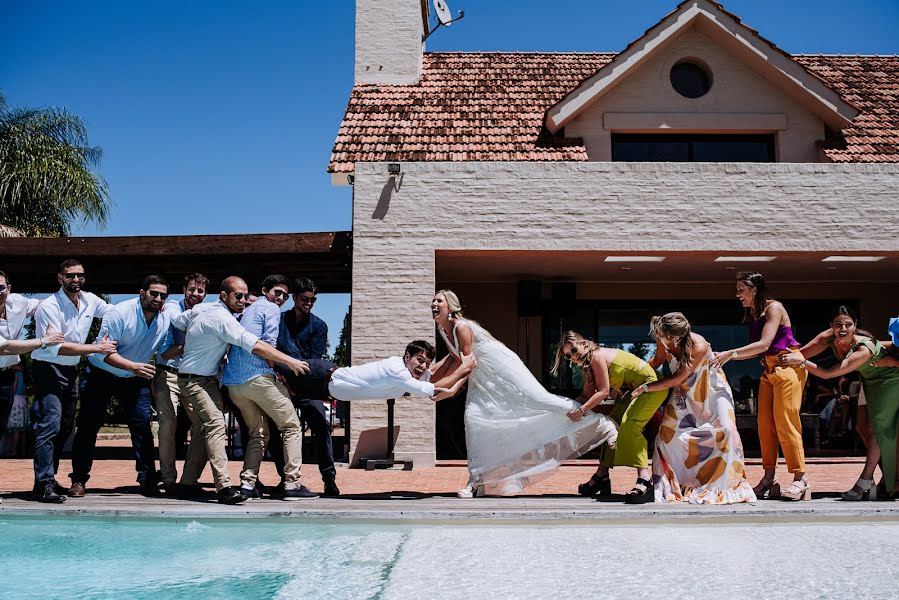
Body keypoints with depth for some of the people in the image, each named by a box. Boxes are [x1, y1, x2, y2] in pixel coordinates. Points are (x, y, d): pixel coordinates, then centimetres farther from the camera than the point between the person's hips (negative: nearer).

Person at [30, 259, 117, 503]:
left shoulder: (90, 301, 2)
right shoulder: (50, 307, -18)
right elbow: (56, 347, -25)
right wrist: (97, 348, -25)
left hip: (71, 370, 8)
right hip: (48, 369, -8)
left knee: (65, 427, 12)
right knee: (50, 424, -16)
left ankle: (48, 478, 21)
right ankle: (44, 484, -14)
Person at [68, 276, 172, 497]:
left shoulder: (166, 319, -7)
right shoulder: (120, 313, -22)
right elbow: (104, 351, -24)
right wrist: (132, 366, -35)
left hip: (135, 380, 3)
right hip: (102, 374, -3)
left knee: (142, 425, -5)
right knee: (88, 426, -1)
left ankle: (147, 479, 2)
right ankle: (79, 480, 11)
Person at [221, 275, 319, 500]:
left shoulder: (244, 312, 27)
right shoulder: (270, 309, 3)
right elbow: (268, 345, -9)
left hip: (233, 384, 8)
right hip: (258, 378, -8)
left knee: (258, 433, 17)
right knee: (291, 427, -1)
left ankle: (247, 483, 3)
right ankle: (292, 484, -9)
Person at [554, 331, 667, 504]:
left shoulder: (597, 356, -19)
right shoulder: (588, 363, 11)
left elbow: (603, 391, -21)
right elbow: (587, 394, 10)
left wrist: (582, 410, -22)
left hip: (651, 385, -11)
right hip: (635, 389, 11)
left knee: (629, 425, -27)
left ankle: (644, 479, -36)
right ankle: (602, 476, 15)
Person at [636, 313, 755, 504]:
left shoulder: (699, 346, -35)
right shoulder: (665, 343, -21)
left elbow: (676, 379, -29)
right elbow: (657, 361, 4)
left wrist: (645, 387, -24)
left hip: (712, 388, -4)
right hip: (685, 391, 4)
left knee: (725, 429, -20)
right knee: (668, 431, -10)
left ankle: (729, 484, -5)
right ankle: (667, 484, 1)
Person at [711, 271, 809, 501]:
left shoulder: (774, 308, -12)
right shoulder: (752, 315, 13)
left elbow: (764, 344, -21)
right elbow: (754, 350, 11)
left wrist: (731, 353, -24)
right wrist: (725, 357, 2)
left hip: (788, 366, -8)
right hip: (769, 369, 8)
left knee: (784, 421, -11)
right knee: (765, 423, 3)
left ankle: (800, 479, -6)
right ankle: (769, 478, 8)